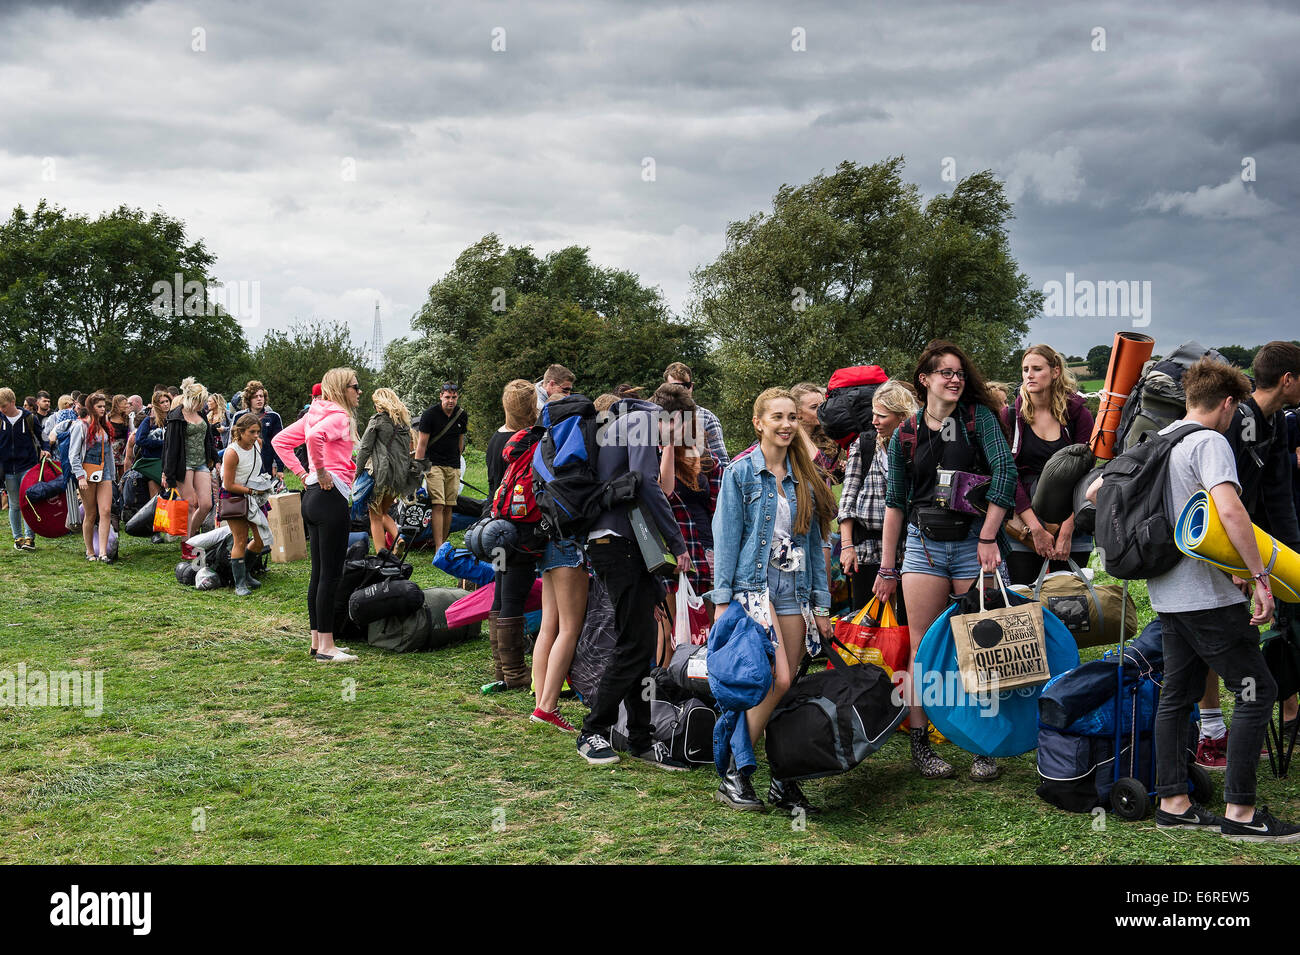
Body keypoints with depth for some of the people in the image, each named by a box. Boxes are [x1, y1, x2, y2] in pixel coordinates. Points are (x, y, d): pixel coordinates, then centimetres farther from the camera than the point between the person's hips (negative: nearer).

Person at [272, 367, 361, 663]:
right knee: (330, 574, -5)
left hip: (313, 495, 10)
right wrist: (321, 472, -19)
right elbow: (315, 436, -31)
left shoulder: (315, 414, 16)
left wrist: (303, 474, 12)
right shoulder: (339, 416, -11)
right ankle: (325, 647, -1)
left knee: (319, 573, 14)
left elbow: (281, 441, 19)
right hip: (332, 496, -10)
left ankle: (318, 643, 20)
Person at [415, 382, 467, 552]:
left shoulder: (462, 415, 7)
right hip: (434, 464, -5)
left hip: (453, 467, 5)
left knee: (449, 507, 2)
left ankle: (443, 542, 11)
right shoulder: (430, 414, -7)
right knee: (438, 505, -14)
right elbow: (421, 443, -6)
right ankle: (438, 548, -18)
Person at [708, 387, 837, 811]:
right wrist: (722, 600, -9)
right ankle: (734, 776, -6)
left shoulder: (804, 478, 14)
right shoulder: (740, 473, 0)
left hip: (795, 590, 5)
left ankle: (783, 780, 10)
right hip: (754, 584, -5)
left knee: (786, 686, 2)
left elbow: (813, 542, 16)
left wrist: (822, 604, 13)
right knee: (777, 680, -16)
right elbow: (726, 537, -3)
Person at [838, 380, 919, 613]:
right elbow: (848, 497, 4)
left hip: (906, 549, -1)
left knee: (907, 618, -1)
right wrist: (847, 545, -2)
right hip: (867, 548, 1)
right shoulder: (862, 444, 8)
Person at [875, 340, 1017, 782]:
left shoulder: (979, 418, 3)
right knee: (923, 648, 1)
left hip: (974, 542, -1)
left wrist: (988, 537, -15)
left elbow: (1005, 471, -9)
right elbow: (895, 501, 10)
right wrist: (887, 567, 8)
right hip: (924, 543, 1)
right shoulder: (906, 434, 8)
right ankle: (919, 742, 10)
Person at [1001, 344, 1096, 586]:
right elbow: (1008, 477, -5)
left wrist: (1066, 532, -13)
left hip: (1072, 529, 0)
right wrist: (1036, 529, -14)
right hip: (1022, 528, 0)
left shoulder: (1078, 414, 0)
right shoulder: (1011, 416, 2)